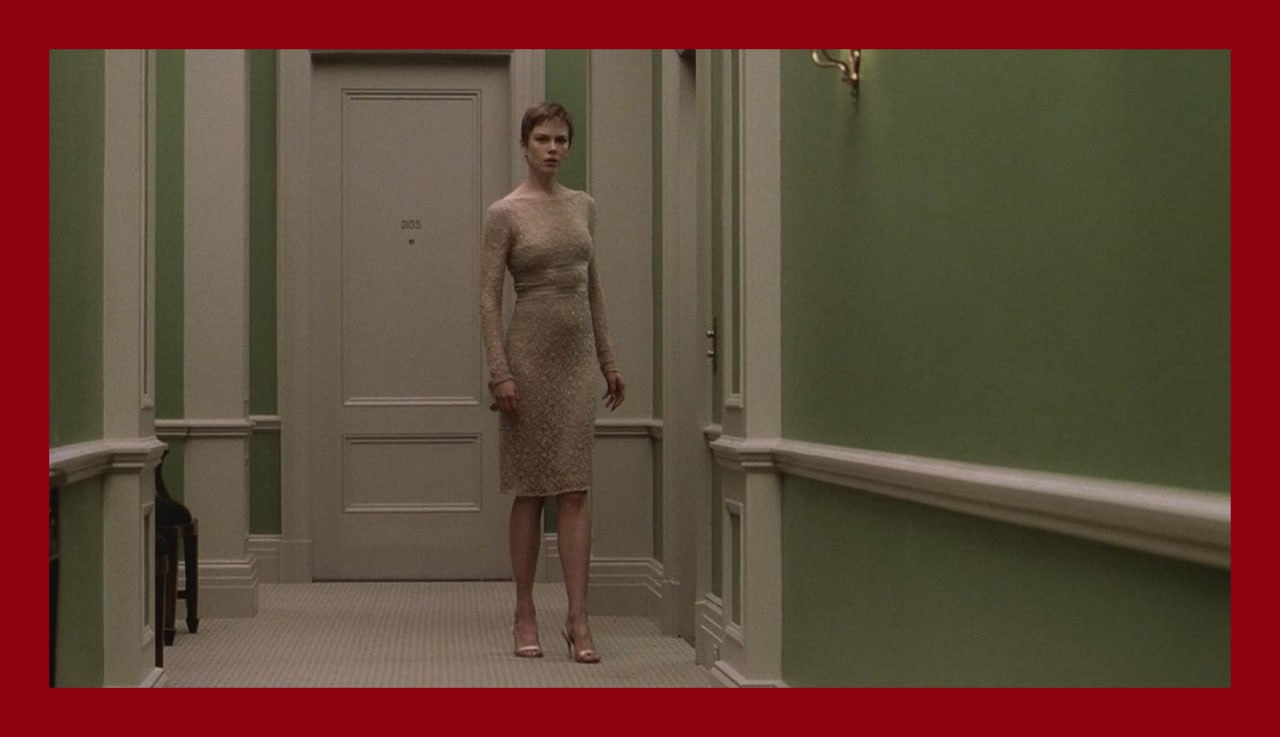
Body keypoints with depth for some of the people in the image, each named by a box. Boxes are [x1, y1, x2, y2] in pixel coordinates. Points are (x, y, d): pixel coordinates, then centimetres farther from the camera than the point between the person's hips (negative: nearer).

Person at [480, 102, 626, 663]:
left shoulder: (582, 206, 11)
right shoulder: (505, 213, -5)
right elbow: (488, 298, -8)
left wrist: (608, 360, 14)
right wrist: (500, 371, -15)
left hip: (578, 351, 4)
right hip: (529, 348, -4)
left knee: (574, 489, -2)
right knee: (531, 488, 2)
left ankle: (577, 618, -4)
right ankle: (525, 616, 12)